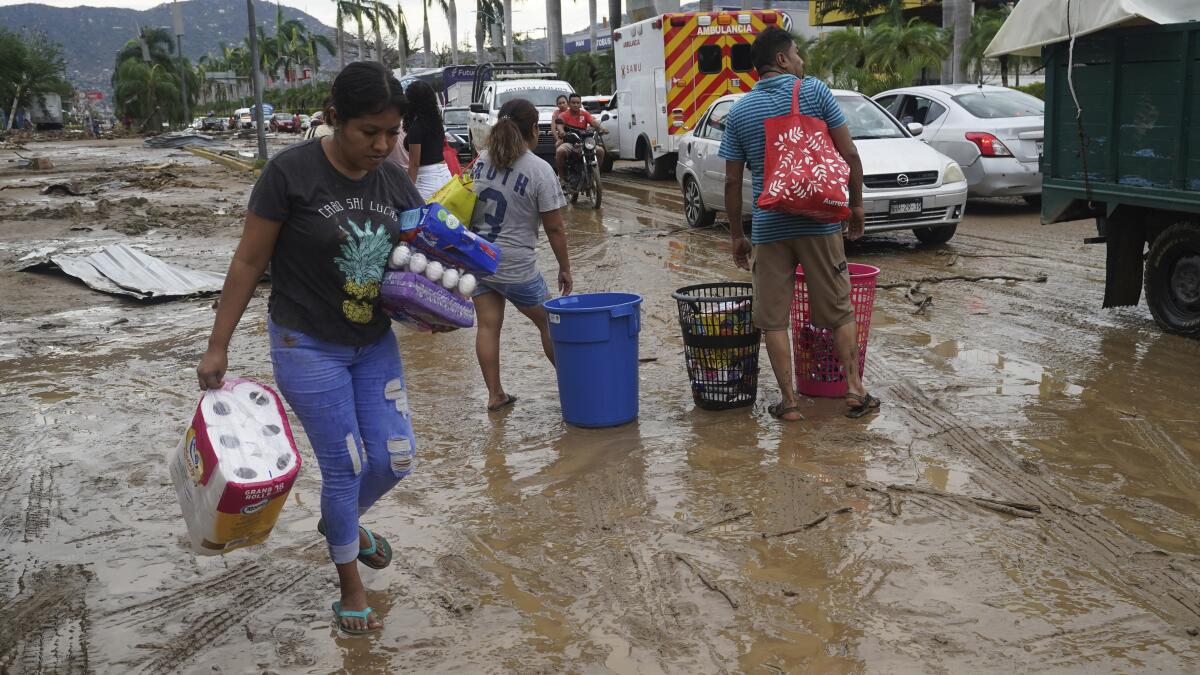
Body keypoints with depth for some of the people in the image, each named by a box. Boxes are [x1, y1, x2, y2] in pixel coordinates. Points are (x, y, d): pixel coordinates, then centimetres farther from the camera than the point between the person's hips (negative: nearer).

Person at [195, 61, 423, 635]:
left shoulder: (397, 184, -2)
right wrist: (217, 346, -8)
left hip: (375, 343, 5)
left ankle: (342, 520, 40)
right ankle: (349, 583, 25)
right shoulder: (291, 172, -17)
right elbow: (249, 262, -11)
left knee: (396, 457, 6)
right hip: (307, 347, -5)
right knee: (345, 466, 1)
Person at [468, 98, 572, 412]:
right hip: (516, 266, -5)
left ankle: (495, 395, 13)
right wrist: (565, 268, 1)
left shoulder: (481, 160, 3)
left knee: (488, 325, 9)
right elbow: (555, 228, -10)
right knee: (548, 322, 12)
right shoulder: (539, 170, -13)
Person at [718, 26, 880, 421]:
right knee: (839, 311, 11)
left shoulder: (739, 111, 4)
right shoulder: (815, 91, -2)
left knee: (773, 319, 7)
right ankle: (855, 392, 13)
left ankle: (789, 402, 7)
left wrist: (737, 234, 12)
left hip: (769, 226, 1)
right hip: (819, 221, -1)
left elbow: (732, 181, 4)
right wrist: (856, 203, 8)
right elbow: (848, 154, -4)